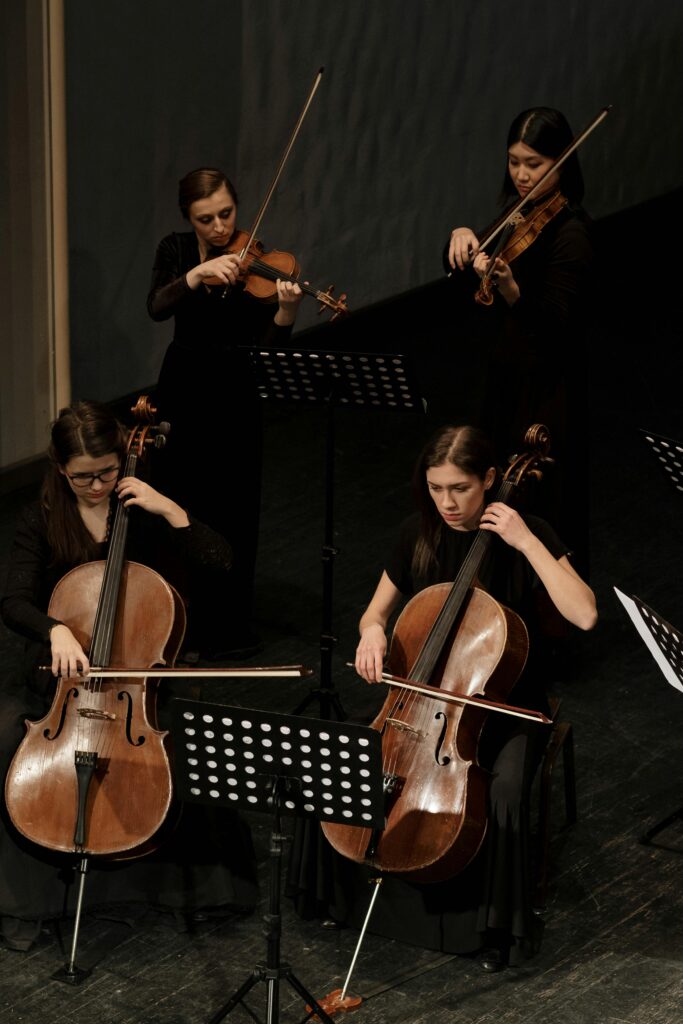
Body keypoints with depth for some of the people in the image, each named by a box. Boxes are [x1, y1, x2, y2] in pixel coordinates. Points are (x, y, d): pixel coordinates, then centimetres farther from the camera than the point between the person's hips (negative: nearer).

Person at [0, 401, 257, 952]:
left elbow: (221, 562, -12)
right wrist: (55, 630, -34)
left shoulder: (146, 513, -2)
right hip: (58, 674, 1)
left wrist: (170, 509, -21)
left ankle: (189, 874, 0)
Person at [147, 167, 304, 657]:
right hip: (183, 390, 3)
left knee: (231, 508, -3)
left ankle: (228, 626, 9)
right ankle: (181, 613, 30)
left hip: (235, 395, -3)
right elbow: (158, 307, -19)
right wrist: (198, 273, -34)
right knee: (180, 502, 13)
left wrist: (287, 311, -36)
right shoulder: (175, 250, 0)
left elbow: (269, 347, -17)